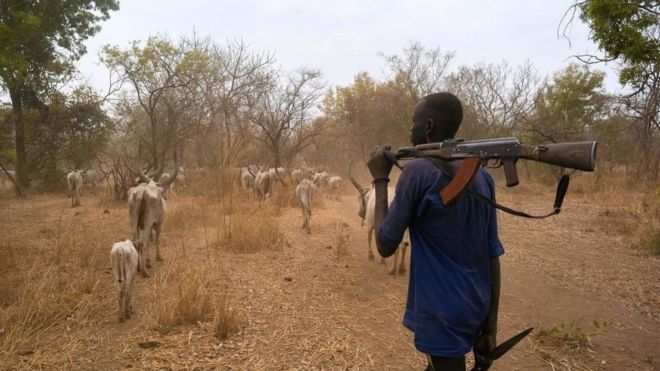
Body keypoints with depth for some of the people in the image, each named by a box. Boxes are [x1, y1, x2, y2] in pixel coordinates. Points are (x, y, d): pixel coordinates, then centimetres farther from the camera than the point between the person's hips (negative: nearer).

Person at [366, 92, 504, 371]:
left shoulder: (418, 171, -18)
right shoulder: (482, 176, 3)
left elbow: (385, 245, -13)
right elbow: (493, 255, 4)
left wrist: (380, 180, -5)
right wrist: (490, 324, 10)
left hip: (443, 314, -7)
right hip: (475, 310, 7)